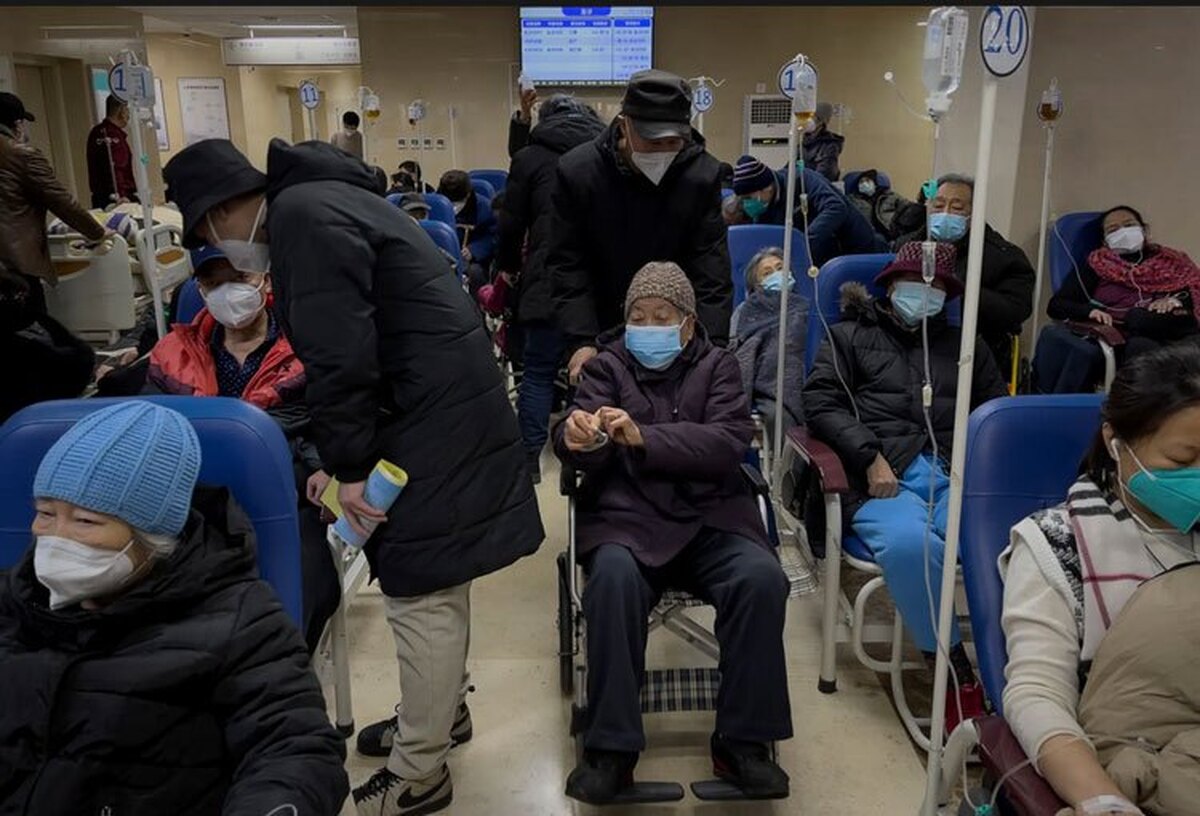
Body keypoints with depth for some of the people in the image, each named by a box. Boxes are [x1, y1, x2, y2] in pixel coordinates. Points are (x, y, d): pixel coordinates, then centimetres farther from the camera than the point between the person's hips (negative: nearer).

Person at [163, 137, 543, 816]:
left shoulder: (301, 216, -15)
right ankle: (442, 710, 38)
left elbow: (340, 357, -21)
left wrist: (349, 467, -12)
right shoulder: (316, 203, 18)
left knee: (421, 593, -2)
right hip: (445, 407, 11)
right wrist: (344, 456, 17)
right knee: (437, 582, 21)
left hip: (431, 421, -11)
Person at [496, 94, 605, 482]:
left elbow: (512, 224, 6)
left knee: (539, 370, 4)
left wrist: (509, 267, 21)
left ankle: (529, 457, 7)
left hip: (548, 280, -3)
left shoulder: (529, 157, 5)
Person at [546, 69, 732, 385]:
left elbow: (712, 274, -13)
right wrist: (582, 342, -21)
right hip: (602, 336, 0)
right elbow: (566, 267, -11)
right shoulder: (576, 171, -14)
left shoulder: (703, 175, -13)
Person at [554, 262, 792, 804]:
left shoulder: (717, 366, 12)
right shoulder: (608, 366, 12)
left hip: (710, 518, 1)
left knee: (762, 577, -27)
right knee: (613, 578, -33)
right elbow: (579, 444, -6)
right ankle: (611, 747, -20)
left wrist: (642, 438, -21)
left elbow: (728, 443, -7)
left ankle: (742, 740, -11)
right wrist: (577, 438, -33)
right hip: (629, 517, -1)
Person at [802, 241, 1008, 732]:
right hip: (882, 476, -2)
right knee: (909, 542, -36)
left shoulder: (964, 345, 33)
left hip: (954, 475, 3)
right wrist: (870, 456, -6)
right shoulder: (850, 336, 24)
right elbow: (820, 402, 10)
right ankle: (954, 671, -23)